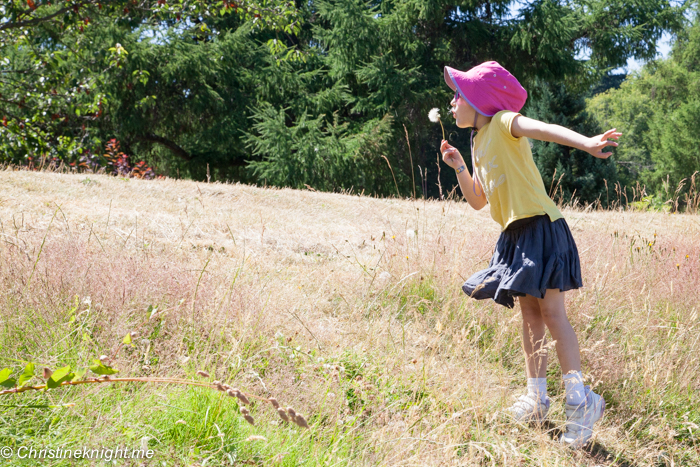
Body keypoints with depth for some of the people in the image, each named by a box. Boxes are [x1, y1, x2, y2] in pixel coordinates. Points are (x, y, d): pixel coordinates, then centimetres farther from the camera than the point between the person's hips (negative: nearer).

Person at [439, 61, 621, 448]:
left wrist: (585, 143, -45)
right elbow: (477, 201, 23)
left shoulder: (504, 124, -7)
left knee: (552, 311, -10)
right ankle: (536, 398, 17)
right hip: (514, 235, 9)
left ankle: (580, 399, -7)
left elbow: (544, 129, -27)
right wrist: (459, 167, 9)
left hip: (540, 226, -9)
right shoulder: (479, 144, 18)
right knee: (530, 313, 11)